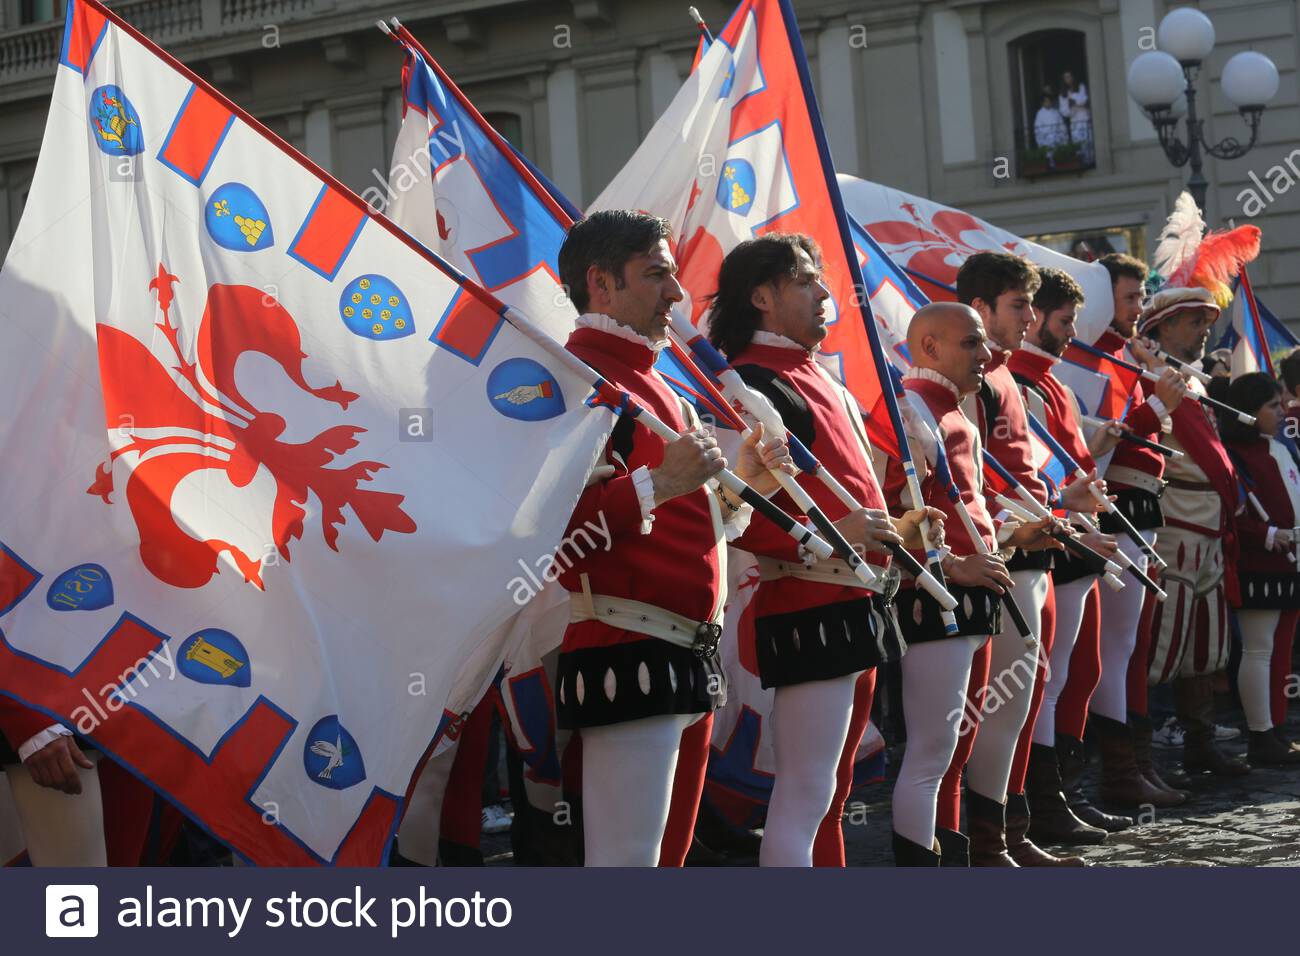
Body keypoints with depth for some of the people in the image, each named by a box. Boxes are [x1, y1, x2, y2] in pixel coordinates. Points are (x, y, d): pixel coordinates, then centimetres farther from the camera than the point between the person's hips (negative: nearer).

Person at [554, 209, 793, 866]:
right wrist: (658, 484, -28)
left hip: (687, 658, 11)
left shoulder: (648, 381, 24)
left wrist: (741, 484, 17)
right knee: (628, 858, -10)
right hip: (629, 661, -10)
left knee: (670, 848, 15)